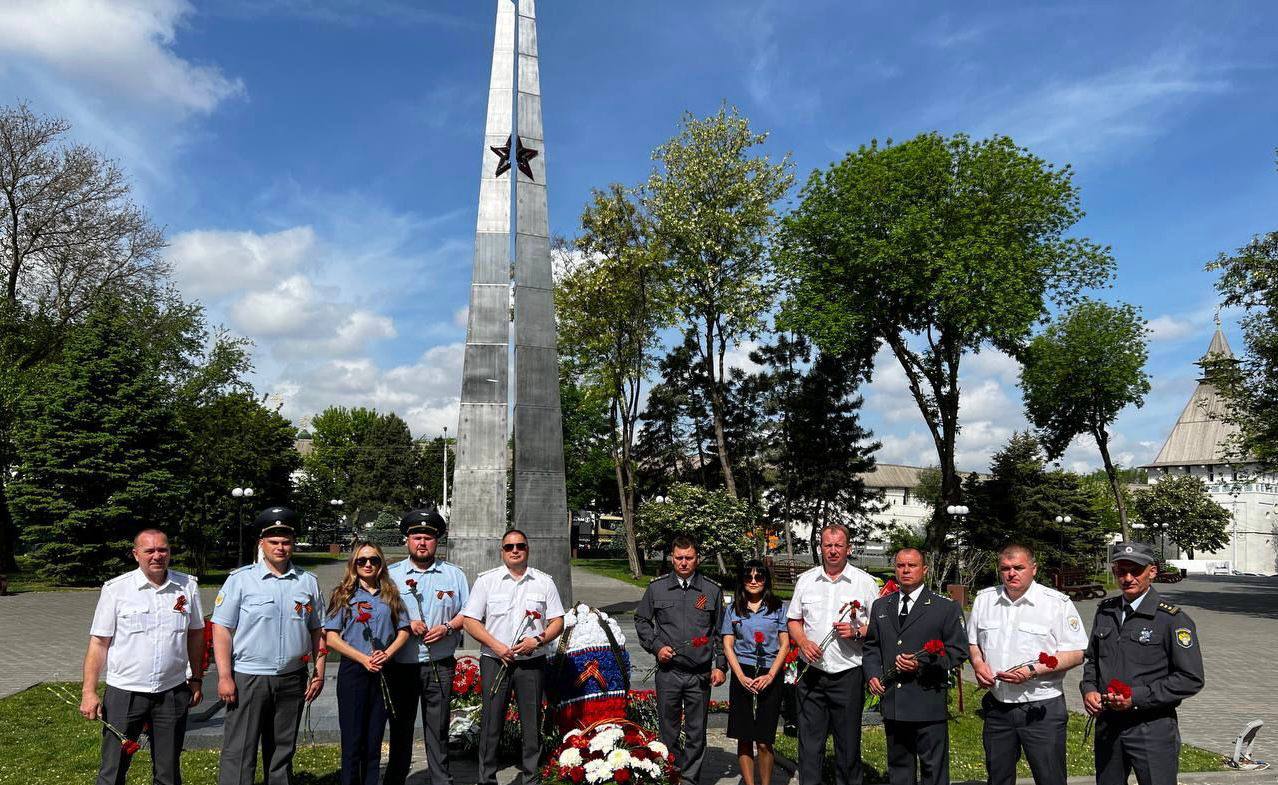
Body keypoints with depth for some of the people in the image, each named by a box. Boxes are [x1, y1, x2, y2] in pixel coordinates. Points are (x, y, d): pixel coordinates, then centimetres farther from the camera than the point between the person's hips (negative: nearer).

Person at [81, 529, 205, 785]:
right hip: (124, 693, -2)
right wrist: (89, 692, -8)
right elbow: (98, 643, -4)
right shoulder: (115, 589, -6)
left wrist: (196, 679, 9)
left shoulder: (188, 586, 2)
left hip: (173, 692, 2)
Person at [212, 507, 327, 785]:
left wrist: (319, 673, 6)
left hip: (292, 679, 3)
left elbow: (318, 630, 12)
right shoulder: (240, 579, -4)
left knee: (282, 752, 15)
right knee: (239, 753, -2)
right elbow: (221, 629, -6)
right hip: (248, 678, -3)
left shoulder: (308, 582, 6)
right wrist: (224, 677, -11)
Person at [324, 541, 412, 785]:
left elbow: (403, 630, 8)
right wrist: (363, 658, -16)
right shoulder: (344, 595, 0)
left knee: (374, 740, 10)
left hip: (382, 672, 3)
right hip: (353, 671, -3)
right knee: (353, 740, 2)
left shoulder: (390, 595, 9)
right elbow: (331, 637, -6)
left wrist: (387, 653, -11)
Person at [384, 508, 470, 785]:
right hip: (400, 665, 0)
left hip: (439, 666, 0)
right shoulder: (390, 574, 3)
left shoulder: (454, 574, 6)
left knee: (438, 728, 6)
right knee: (400, 727, 12)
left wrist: (447, 627, -10)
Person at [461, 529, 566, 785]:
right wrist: (496, 646, -13)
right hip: (495, 661, -1)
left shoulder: (544, 581, 6)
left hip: (532, 662, 1)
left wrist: (537, 641, -12)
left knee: (532, 723, 8)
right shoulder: (486, 580, 2)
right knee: (491, 722, 3)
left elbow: (557, 622, 6)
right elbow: (470, 620, -1)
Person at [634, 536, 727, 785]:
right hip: (668, 672, 0)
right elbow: (641, 620, 12)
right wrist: (655, 646, -1)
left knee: (696, 733, 8)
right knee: (668, 732, 8)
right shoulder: (656, 587, 3)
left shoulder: (712, 590, 4)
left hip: (701, 674, 0)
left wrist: (719, 666, 3)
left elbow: (720, 632, 9)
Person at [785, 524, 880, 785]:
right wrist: (804, 643, -6)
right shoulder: (805, 580, 8)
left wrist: (856, 632, -15)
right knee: (809, 740, 7)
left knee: (848, 741, 8)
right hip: (811, 672, 2)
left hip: (848, 674, -2)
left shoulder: (865, 582, 1)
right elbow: (794, 620, 12)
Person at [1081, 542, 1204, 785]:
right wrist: (1089, 689, -1)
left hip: (1152, 729, -5)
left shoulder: (1173, 620, -10)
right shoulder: (1105, 611, 6)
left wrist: (1137, 698, -18)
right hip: (1107, 726, 5)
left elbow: (1191, 680, -12)